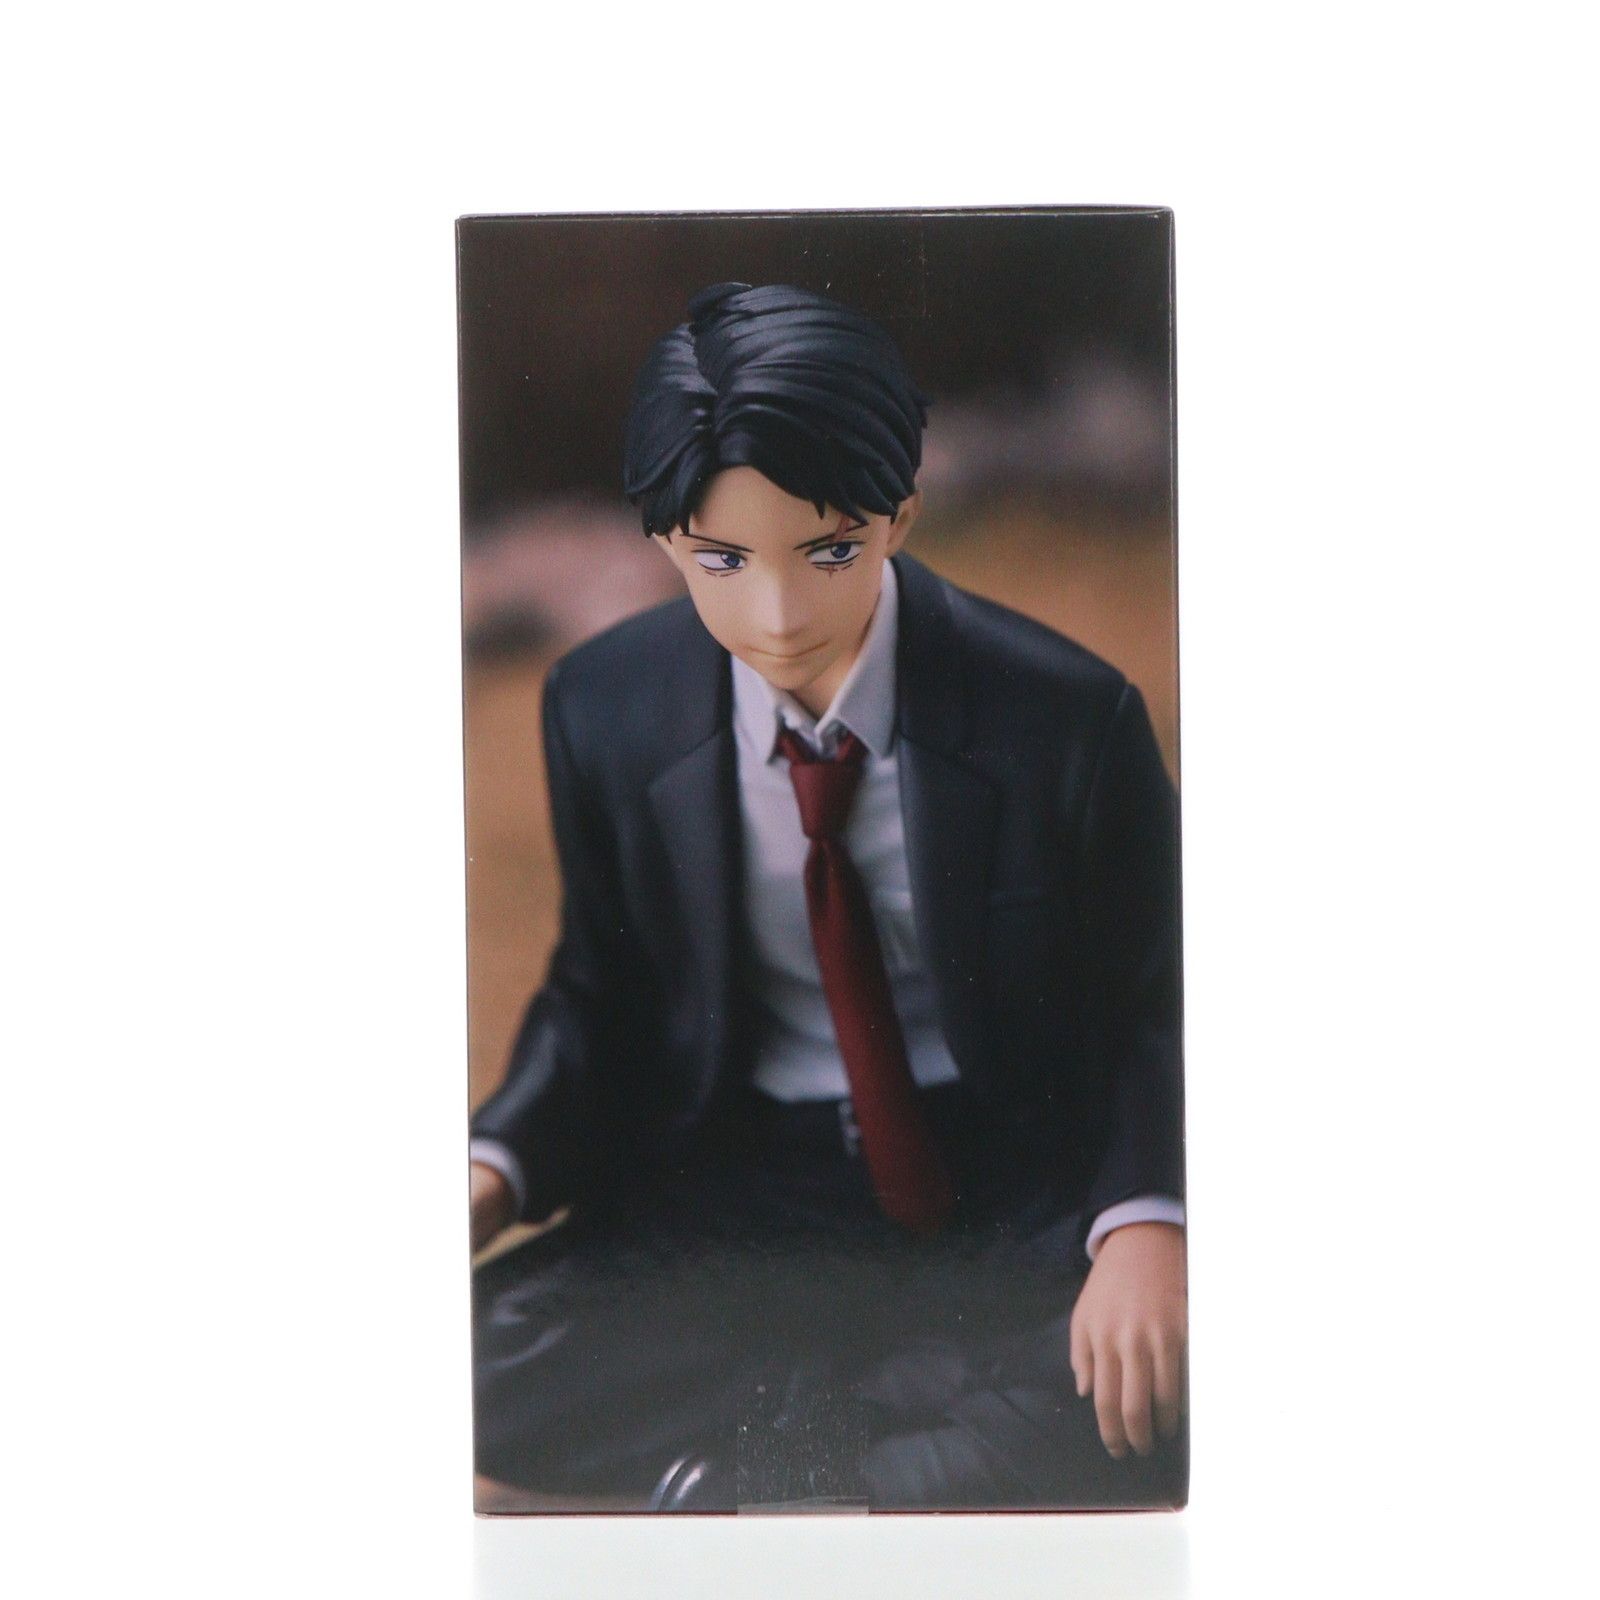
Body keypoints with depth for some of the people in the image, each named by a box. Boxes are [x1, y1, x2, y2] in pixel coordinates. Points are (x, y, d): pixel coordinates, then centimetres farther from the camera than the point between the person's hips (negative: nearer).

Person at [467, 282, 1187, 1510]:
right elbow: (601, 995, 7)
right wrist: (496, 1167, -13)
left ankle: (752, 1470, -12)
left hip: (1021, 1197, -2)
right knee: (496, 1364, -23)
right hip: (740, 1191, 3)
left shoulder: (1067, 714, -13)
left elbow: (1151, 1004, -5)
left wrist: (1145, 1219, -25)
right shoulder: (603, 710, -5)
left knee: (1152, 1393, -32)